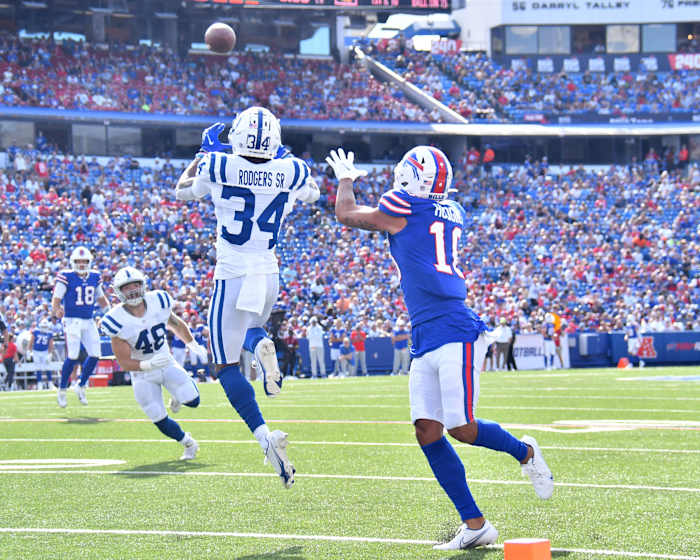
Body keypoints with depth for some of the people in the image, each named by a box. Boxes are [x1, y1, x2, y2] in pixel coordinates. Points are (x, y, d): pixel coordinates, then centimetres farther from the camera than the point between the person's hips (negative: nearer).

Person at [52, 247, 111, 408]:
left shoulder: (94, 277, 8)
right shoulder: (66, 277, -8)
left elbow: (100, 298, 21)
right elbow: (56, 299, -9)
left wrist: (109, 311, 7)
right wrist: (57, 310, -30)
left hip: (89, 322, 6)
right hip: (72, 321, -6)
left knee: (94, 355, 0)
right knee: (72, 357, -12)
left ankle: (81, 387, 18)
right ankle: (62, 391, 2)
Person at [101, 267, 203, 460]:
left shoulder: (158, 302, -12)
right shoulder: (117, 322, -23)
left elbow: (175, 324, 11)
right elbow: (124, 363, -20)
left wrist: (193, 344, 21)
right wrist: (147, 365, -37)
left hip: (167, 364, 2)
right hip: (143, 376, -2)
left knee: (192, 401, -19)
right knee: (160, 421, -3)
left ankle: (177, 397, 18)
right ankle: (188, 443, 26)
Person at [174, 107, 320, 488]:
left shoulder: (217, 167, -10)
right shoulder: (291, 171, -4)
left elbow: (182, 190, 13)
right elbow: (312, 193, 22)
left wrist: (205, 150, 26)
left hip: (232, 277, -3)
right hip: (269, 275, 3)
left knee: (227, 365, 6)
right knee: (251, 328, 33)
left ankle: (265, 437, -14)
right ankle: (262, 346, -7)